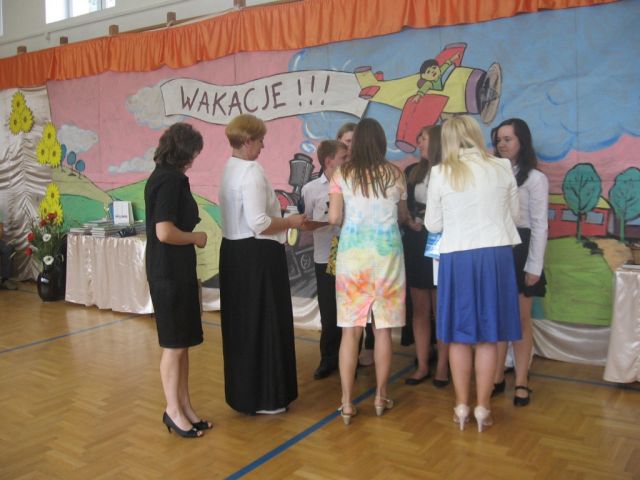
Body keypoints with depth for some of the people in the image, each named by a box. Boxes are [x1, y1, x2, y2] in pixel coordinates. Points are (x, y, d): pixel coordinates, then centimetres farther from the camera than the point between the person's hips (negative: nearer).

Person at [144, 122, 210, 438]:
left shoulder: (166, 177, 12)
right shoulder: (169, 180, -17)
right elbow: (164, 232, -26)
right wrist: (196, 238, -12)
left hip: (177, 270, 9)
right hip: (169, 272, -9)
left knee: (183, 342, 15)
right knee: (174, 345, 3)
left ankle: (184, 406, 25)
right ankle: (173, 409, 18)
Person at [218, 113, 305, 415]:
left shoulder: (229, 170, 10)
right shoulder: (251, 171, -17)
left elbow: (242, 215, 11)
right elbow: (258, 223, -24)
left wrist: (280, 220, 10)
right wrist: (290, 222, -9)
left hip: (235, 252, 9)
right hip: (257, 256, -9)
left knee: (241, 323, 17)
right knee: (264, 324, 3)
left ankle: (243, 392, 31)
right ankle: (264, 397, 15)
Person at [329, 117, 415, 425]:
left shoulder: (342, 174, 0)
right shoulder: (394, 174, 3)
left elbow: (334, 218, -3)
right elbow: (403, 216, 13)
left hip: (352, 252, 0)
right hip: (386, 252, 0)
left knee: (350, 329, 4)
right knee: (383, 328, 9)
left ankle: (347, 403, 8)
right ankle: (381, 397, 20)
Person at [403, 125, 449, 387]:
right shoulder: (412, 172, 10)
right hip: (415, 245, 5)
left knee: (441, 310, 4)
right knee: (419, 309, 8)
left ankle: (442, 366, 13)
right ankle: (422, 365, 17)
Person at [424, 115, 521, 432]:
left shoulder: (440, 173, -5)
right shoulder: (502, 167, 0)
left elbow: (433, 225, 2)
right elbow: (514, 215, 11)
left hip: (457, 257, -1)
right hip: (496, 254, 1)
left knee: (459, 334, 11)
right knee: (488, 336, 9)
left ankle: (461, 406, 20)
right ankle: (482, 408, 17)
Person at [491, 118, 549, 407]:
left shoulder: (535, 178, -1)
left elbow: (540, 225, -3)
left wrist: (534, 266, -8)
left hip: (520, 250, -3)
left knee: (520, 320, 3)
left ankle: (521, 383, 12)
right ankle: (496, 378, 18)